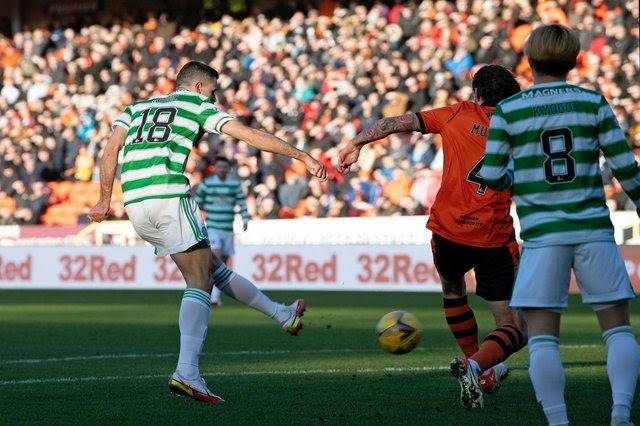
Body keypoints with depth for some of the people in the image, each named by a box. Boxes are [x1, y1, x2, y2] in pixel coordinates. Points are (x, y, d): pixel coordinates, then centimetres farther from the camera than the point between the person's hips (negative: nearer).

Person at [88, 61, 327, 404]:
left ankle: (282, 314, 31)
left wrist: (105, 199, 14)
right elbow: (250, 135, 5)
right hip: (168, 195, -7)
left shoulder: (137, 107, 27)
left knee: (212, 266, 16)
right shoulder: (198, 104, 12)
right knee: (200, 281, -8)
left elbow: (111, 148, 12)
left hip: (135, 204, 7)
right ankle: (187, 373, -24)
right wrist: (302, 156, 7)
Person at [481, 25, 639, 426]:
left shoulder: (507, 111, 0)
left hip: (541, 234, -1)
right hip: (593, 228, 1)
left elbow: (491, 175, 1)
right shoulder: (593, 102, 1)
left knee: (542, 336, 3)